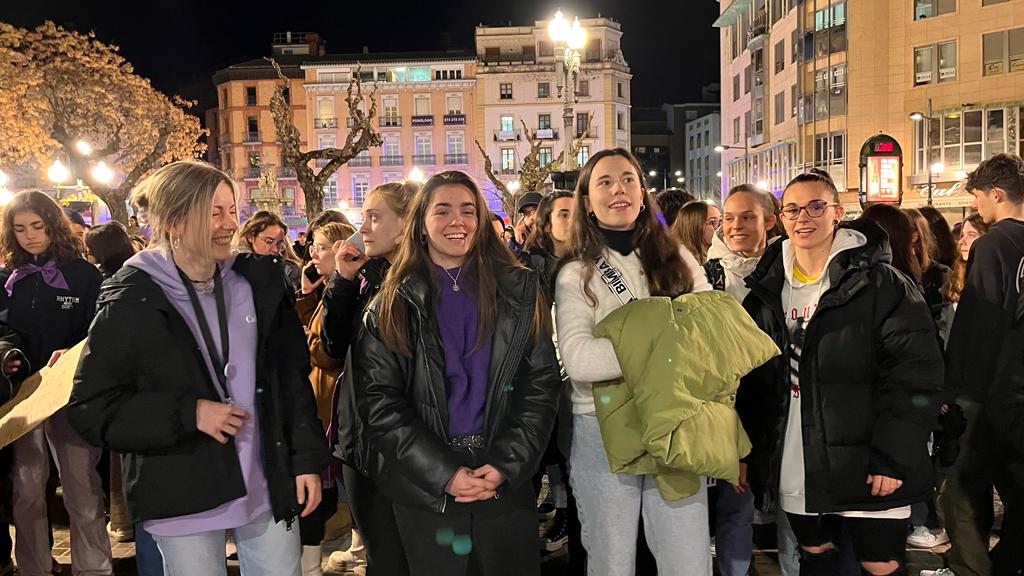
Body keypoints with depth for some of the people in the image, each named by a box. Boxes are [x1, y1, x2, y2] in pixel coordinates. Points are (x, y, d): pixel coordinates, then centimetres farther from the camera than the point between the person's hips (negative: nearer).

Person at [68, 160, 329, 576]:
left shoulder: (259, 281, 2)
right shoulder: (131, 303, -8)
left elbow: (292, 376, 5)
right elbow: (90, 409, -6)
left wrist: (307, 459, 1)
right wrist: (188, 413, -16)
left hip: (270, 489, 3)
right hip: (183, 501, -3)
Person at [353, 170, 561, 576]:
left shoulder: (519, 291, 3)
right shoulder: (393, 304, 1)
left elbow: (541, 383, -1)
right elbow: (378, 399, -5)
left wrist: (506, 466, -12)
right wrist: (443, 473, -14)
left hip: (508, 486, 1)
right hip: (424, 489, 0)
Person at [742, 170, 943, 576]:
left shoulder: (880, 283, -8)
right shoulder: (769, 290, 7)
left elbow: (916, 374, -13)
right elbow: (751, 377, 12)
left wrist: (894, 455, -18)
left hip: (869, 467, -4)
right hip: (795, 468, 5)